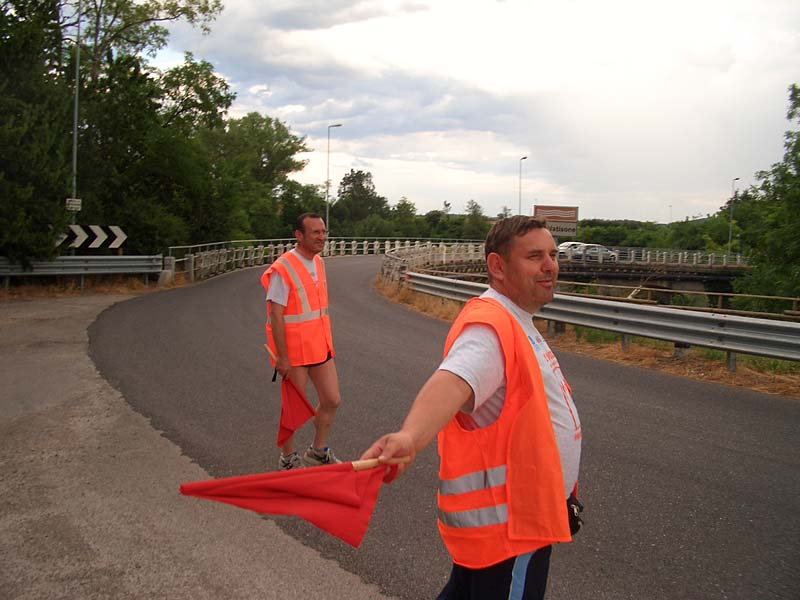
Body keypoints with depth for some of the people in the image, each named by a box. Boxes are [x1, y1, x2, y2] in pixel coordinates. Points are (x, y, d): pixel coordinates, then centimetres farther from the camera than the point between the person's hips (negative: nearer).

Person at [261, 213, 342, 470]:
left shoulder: (319, 263, 7)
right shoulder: (283, 268, -18)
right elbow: (276, 315, -19)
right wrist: (282, 357, -19)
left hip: (319, 347, 7)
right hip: (294, 352, -7)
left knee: (332, 401, 10)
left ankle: (318, 452, 31)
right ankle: (288, 459, 26)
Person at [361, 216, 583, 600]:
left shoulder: (516, 322, 11)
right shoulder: (489, 326, -24)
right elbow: (452, 381, -45)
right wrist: (411, 436, -65)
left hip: (520, 513, 10)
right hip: (505, 524, -10)